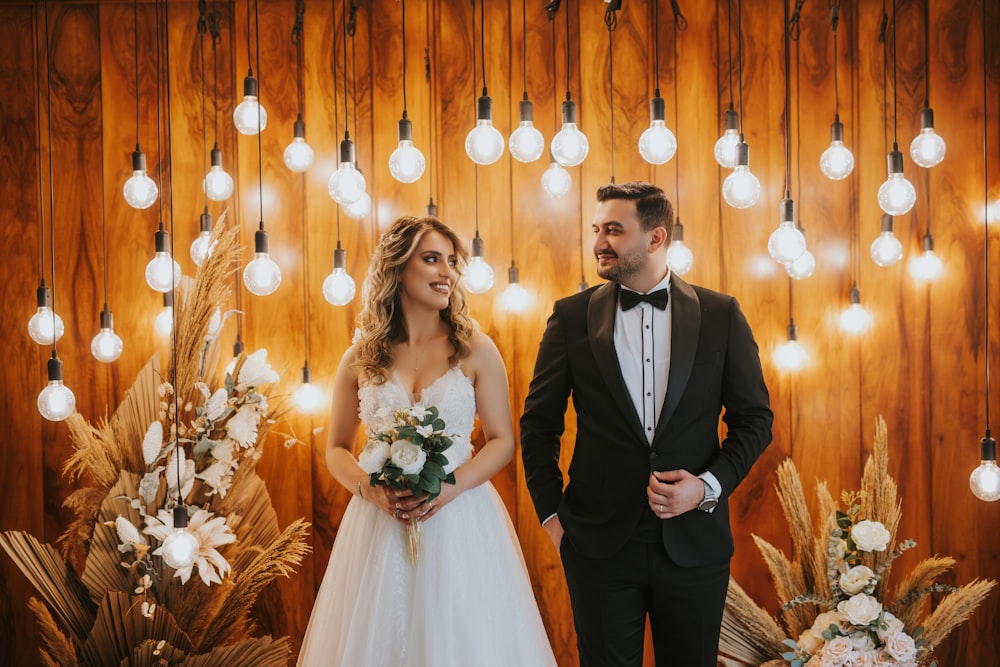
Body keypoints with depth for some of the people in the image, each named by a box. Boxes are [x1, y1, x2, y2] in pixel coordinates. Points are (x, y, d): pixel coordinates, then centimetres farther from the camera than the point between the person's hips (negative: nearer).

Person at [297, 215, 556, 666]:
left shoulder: (474, 350, 0)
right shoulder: (361, 358, 4)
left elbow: (502, 440, 2)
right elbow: (337, 449, 10)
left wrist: (451, 486, -14)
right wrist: (367, 486, -10)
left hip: (460, 521, -1)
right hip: (379, 523, 1)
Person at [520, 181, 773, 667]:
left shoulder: (720, 315, 0)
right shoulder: (572, 317, 0)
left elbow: (754, 418, 4)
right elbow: (539, 423, 6)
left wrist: (709, 485, -10)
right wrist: (551, 513, 0)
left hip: (694, 545, 0)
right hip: (599, 543, 0)